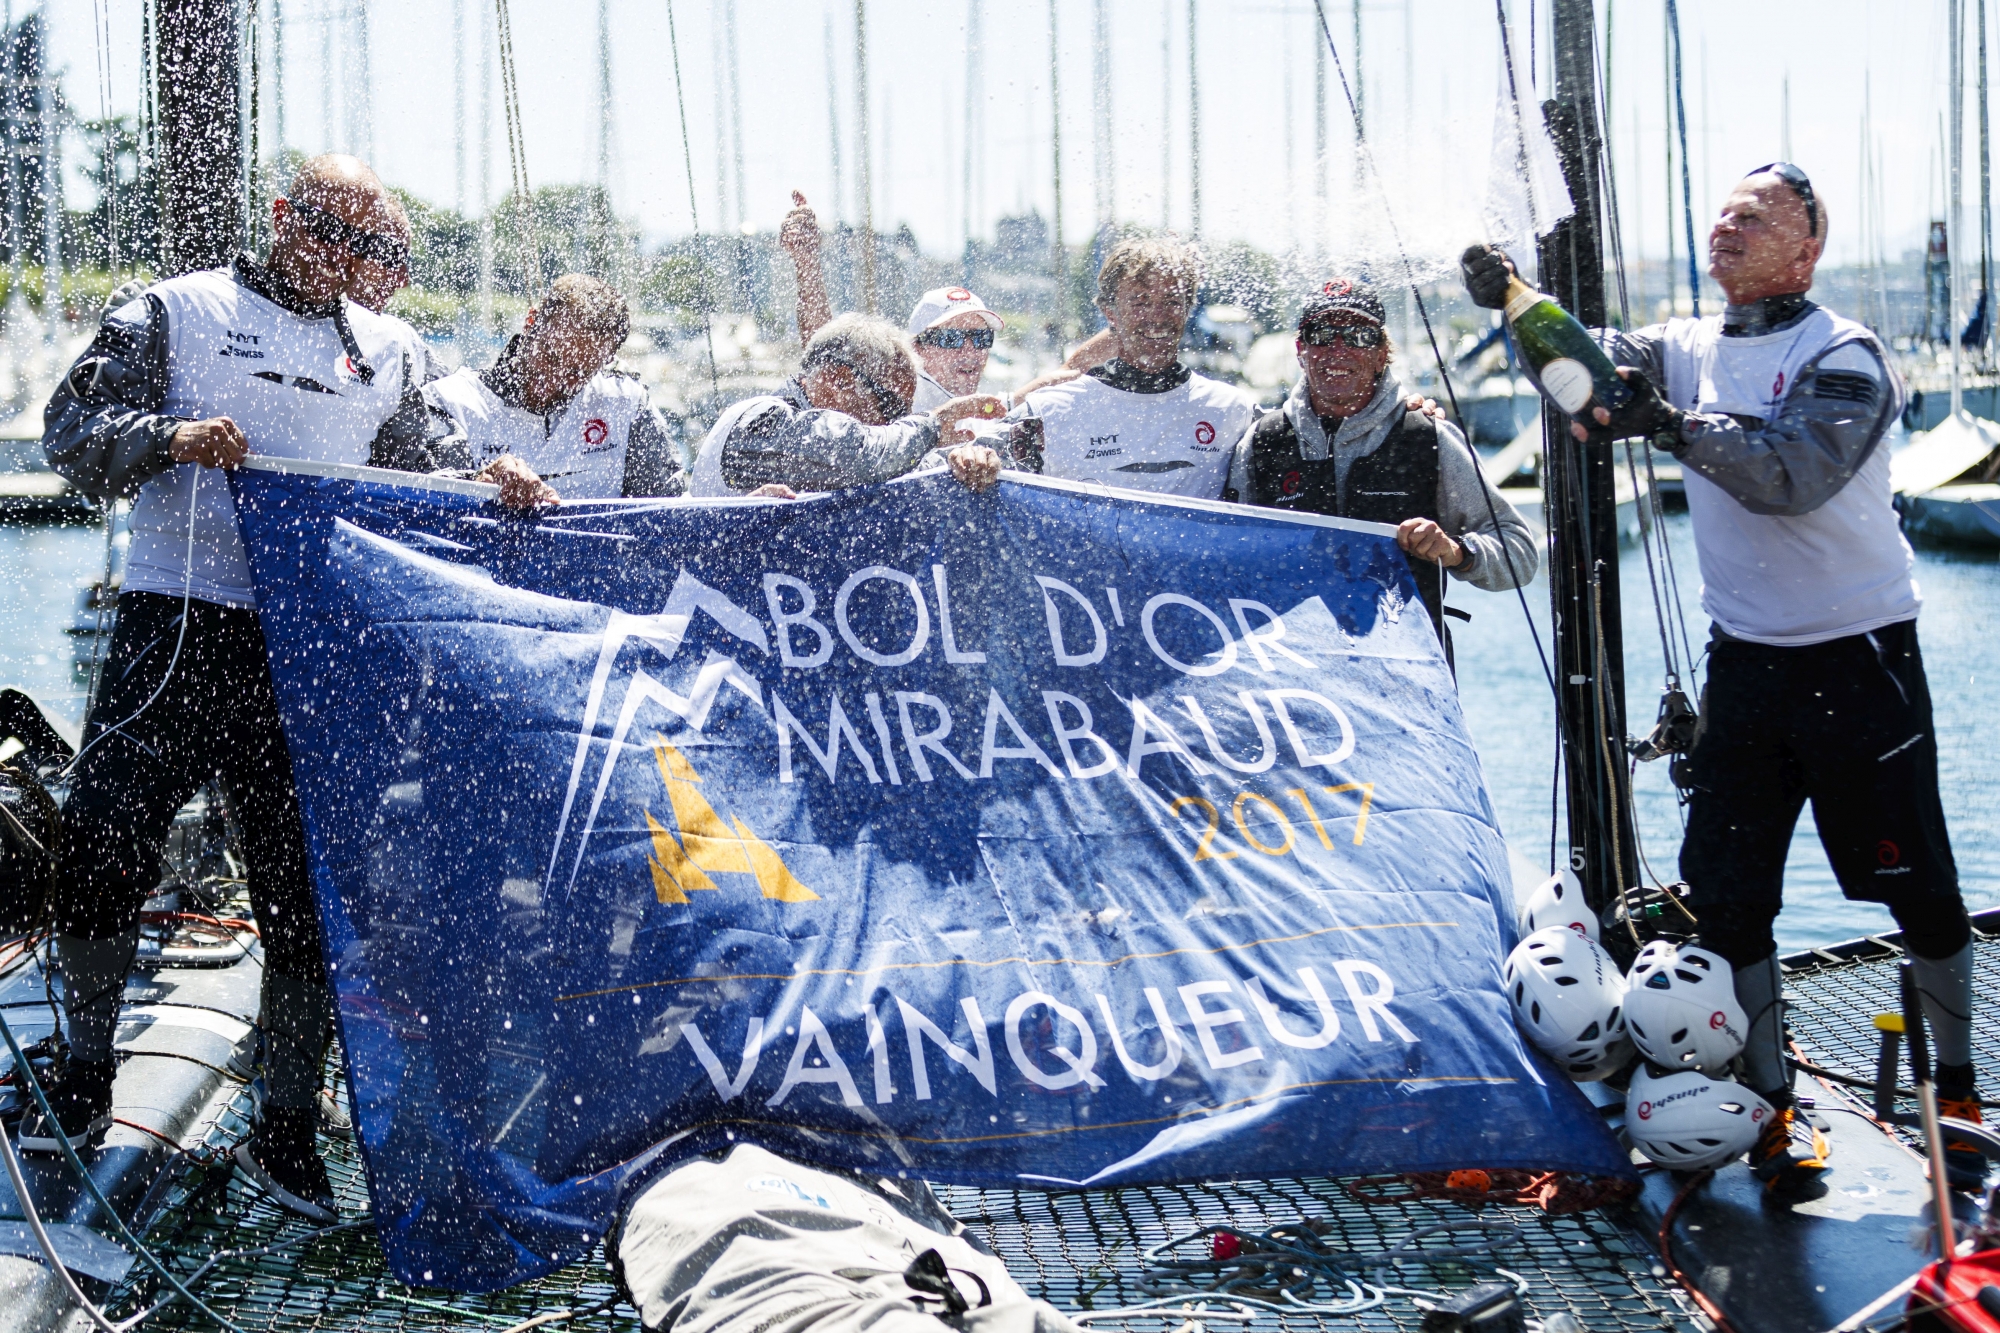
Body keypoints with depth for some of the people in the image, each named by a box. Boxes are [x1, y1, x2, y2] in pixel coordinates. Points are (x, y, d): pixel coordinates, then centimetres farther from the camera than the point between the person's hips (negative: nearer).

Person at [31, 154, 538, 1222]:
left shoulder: (389, 351, 20)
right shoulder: (179, 311, 10)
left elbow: (415, 493, 23)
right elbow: (73, 428, 2)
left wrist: (493, 491, 4)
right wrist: (169, 436, -16)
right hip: (178, 622, -2)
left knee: (308, 889, 0)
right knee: (100, 842, -5)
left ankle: (284, 1134, 12)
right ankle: (84, 1079, 18)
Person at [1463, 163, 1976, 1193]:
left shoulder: (1844, 356, -10)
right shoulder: (1692, 349, 8)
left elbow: (1794, 473, -26)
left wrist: (1671, 424, -36)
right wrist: (1514, 301, -25)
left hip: (1861, 661, -5)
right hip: (1745, 663, 5)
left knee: (1918, 895, 5)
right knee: (1725, 895, 3)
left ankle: (1956, 1094, 24)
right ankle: (1774, 1105, 17)